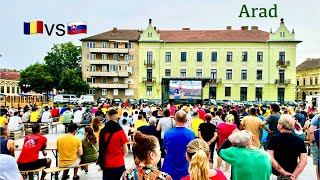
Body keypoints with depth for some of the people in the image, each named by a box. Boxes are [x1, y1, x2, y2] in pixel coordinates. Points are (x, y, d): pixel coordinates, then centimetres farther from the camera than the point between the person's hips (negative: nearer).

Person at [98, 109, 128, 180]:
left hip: (106, 164, 3)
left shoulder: (102, 131, -6)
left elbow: (100, 149, 3)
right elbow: (125, 150, -6)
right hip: (119, 164, -3)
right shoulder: (120, 131, -12)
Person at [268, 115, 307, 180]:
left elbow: (270, 158, -18)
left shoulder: (274, 139, -11)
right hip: (292, 173, 3)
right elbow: (303, 161, -9)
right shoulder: (299, 141, -4)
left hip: (276, 173, -3)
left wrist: (283, 173, -16)